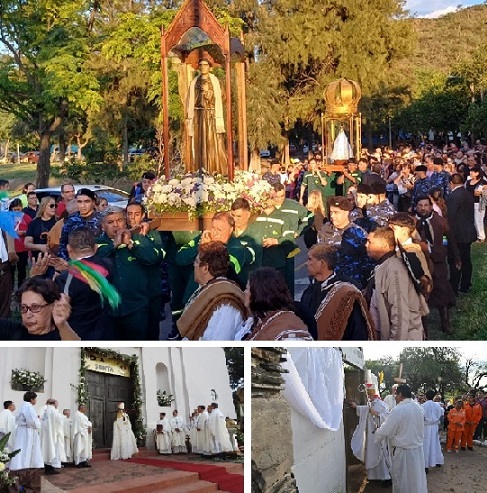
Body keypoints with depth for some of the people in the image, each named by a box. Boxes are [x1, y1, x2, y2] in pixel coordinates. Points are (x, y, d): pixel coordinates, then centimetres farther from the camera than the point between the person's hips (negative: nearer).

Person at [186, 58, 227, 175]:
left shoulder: (214, 80, 3)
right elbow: (191, 101, 9)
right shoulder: (194, 82, 10)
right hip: (198, 115, 2)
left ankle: (215, 168, -2)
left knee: (213, 142, -5)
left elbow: (218, 100, 0)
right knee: (199, 142, 0)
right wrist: (190, 116, 4)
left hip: (211, 115, -2)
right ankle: (202, 169, 2)